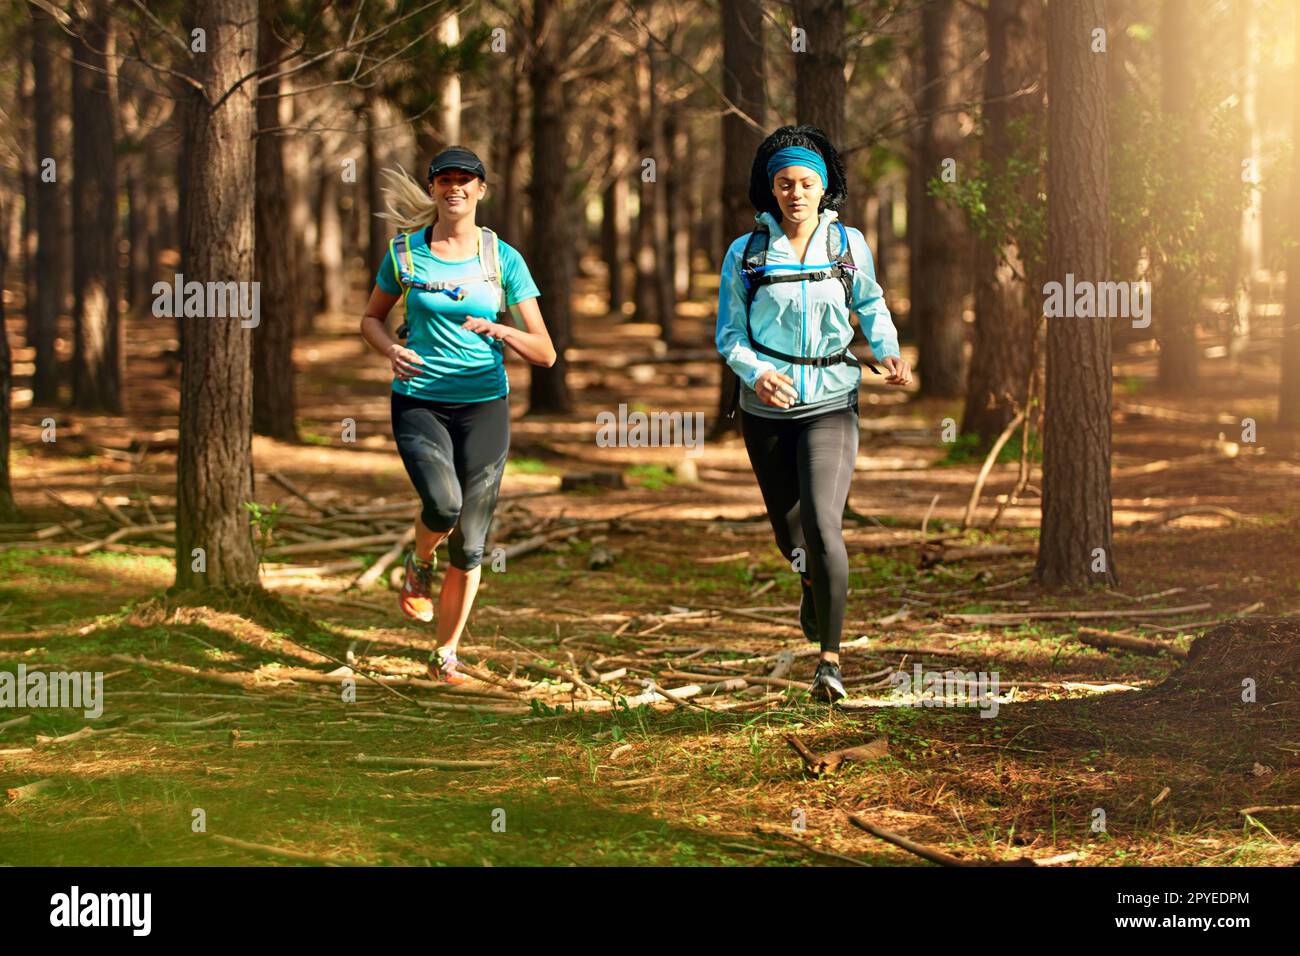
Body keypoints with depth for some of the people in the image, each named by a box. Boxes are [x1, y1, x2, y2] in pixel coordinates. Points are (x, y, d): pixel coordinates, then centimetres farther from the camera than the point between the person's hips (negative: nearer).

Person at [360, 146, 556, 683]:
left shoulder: (503, 259, 0)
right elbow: (371, 318, 17)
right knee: (443, 502, -28)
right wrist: (391, 351, -5)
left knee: (468, 544, 1)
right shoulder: (405, 252, 2)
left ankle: (445, 655, 18)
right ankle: (419, 566, 6)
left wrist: (500, 330, -22)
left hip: (483, 406, 1)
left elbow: (545, 353, -1)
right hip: (419, 401, -1)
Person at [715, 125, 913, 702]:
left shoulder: (849, 245, -2)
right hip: (767, 410, 2)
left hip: (830, 405, -2)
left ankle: (830, 658, -9)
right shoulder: (746, 254, -5)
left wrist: (887, 351, -1)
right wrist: (756, 371, -21)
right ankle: (813, 582, 55)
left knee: (822, 527, -19)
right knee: (788, 527, 17)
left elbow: (871, 305, 15)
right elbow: (730, 334, -2)